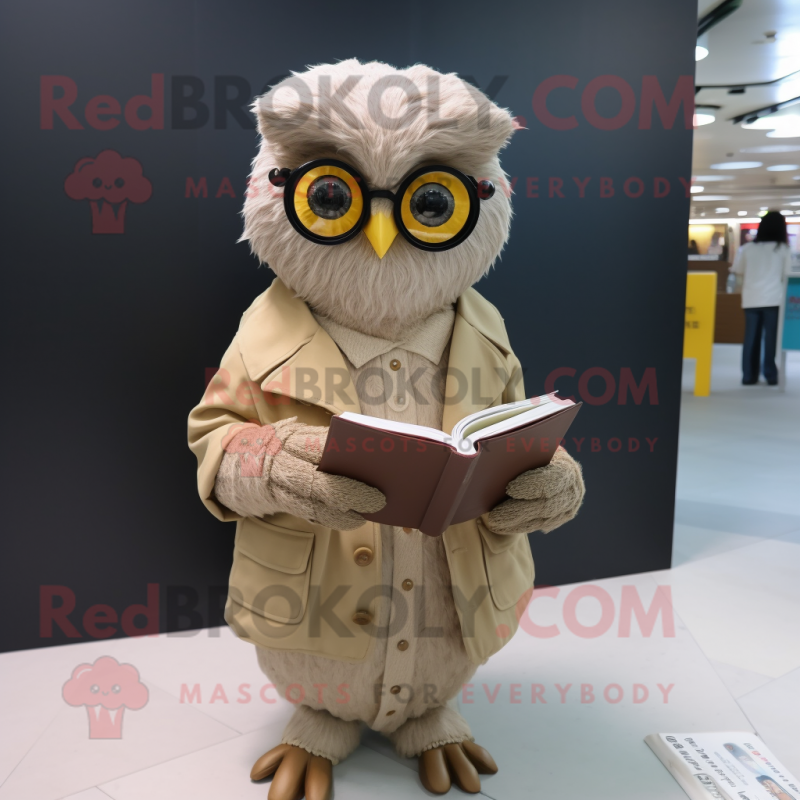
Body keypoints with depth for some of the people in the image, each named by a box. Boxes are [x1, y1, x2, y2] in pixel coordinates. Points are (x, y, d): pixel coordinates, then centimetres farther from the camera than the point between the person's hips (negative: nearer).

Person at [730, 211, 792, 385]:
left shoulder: (747, 248, 5)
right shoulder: (783, 249, 1)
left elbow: (738, 274, 9)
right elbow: (787, 274, 1)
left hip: (751, 299, 2)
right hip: (774, 299, -2)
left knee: (751, 337, 6)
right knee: (772, 337, 2)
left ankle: (749, 375, 7)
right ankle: (771, 374, 3)